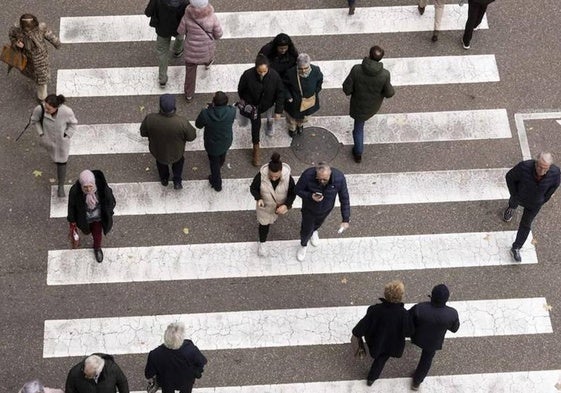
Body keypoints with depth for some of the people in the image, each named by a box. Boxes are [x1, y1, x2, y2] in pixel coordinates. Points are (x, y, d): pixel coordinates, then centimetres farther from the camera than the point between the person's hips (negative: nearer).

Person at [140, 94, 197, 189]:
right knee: (179, 160, 36)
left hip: (157, 151, 2)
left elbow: (143, 133, -14)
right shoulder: (182, 122, -39)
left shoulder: (150, 119, -34)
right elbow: (191, 136, -20)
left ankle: (164, 179, 60)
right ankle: (177, 182, 46)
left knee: (160, 160, 37)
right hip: (176, 153, -1)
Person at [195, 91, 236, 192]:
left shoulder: (205, 114, -37)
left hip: (212, 145, -2)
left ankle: (217, 184, 48)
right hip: (226, 142, 2)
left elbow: (198, 125, -14)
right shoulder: (231, 111, -32)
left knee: (214, 163, 26)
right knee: (222, 156, 37)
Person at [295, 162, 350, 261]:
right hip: (309, 209, -2)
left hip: (326, 209, 2)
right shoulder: (307, 175, -39)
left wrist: (346, 219, -21)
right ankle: (303, 245, 57)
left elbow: (344, 198, -22)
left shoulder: (339, 178, -36)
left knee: (318, 223, 34)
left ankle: (313, 231, 71)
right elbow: (298, 190, -20)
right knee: (306, 230, 22)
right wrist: (310, 196, -40)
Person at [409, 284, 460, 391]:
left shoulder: (419, 308, -37)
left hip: (417, 337, 0)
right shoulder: (452, 314, -35)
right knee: (426, 359, 28)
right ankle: (417, 382, 48)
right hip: (433, 342, 0)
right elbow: (454, 328, -12)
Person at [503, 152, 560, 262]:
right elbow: (510, 177, -21)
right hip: (519, 195, 0)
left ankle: (516, 248, 38)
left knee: (525, 224, 17)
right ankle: (511, 207, 73)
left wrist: (544, 199, -2)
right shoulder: (524, 167, -42)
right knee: (514, 202, 35)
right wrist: (514, 194, -12)